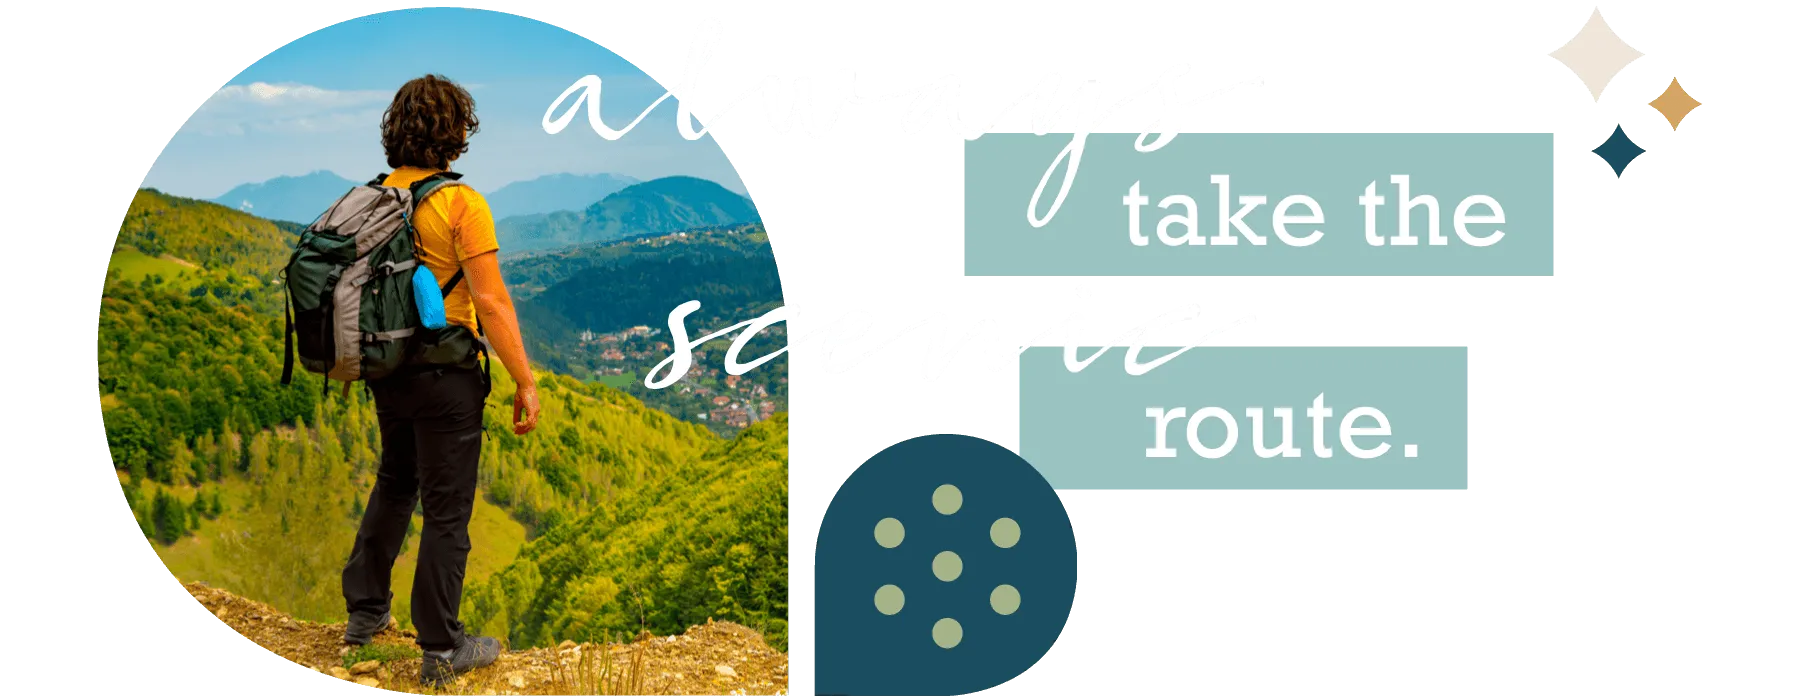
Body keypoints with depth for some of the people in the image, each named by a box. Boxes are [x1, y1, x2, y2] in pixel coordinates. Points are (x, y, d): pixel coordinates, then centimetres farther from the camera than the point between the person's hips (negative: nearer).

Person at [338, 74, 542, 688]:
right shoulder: (461, 204, -17)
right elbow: (491, 302, -20)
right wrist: (525, 381, -15)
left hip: (387, 368, 7)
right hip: (446, 374, -7)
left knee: (394, 484, 26)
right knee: (446, 509, 3)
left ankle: (366, 612, 34)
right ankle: (441, 649, 10)